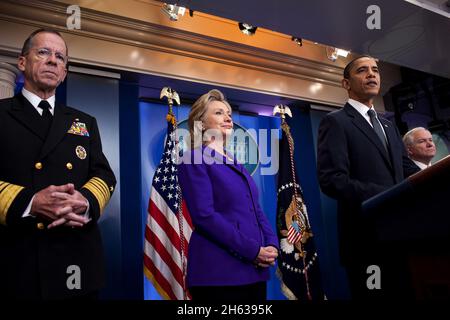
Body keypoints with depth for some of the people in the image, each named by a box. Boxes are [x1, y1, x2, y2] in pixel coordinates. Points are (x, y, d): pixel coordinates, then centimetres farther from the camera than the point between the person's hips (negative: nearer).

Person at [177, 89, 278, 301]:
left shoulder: (237, 165, 18)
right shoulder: (194, 161, -6)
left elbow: (256, 210, 16)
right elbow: (204, 216, -17)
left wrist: (271, 244, -2)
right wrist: (252, 250, -17)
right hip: (218, 271, -7)